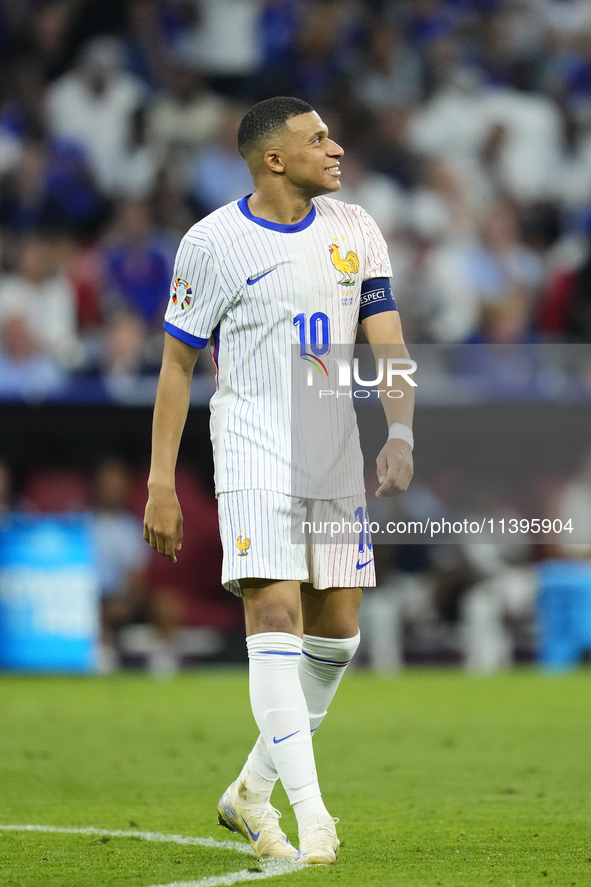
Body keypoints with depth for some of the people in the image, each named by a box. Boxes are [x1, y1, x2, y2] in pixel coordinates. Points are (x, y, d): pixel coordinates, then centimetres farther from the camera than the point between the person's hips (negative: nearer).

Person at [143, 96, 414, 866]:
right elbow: (178, 363, 0)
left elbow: (387, 343, 5)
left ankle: (252, 794, 21)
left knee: (336, 631, 6)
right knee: (276, 616, -16)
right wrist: (161, 484, -4)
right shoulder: (212, 243, -5)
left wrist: (400, 436, -12)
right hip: (254, 452, -5)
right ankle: (311, 816, -19)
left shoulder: (355, 232, 7)